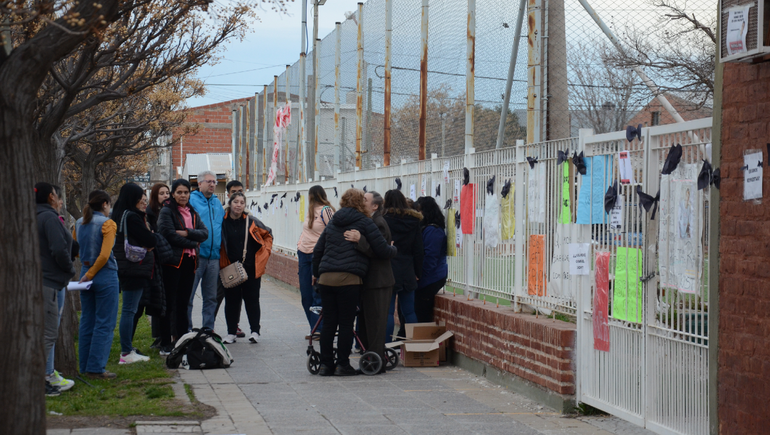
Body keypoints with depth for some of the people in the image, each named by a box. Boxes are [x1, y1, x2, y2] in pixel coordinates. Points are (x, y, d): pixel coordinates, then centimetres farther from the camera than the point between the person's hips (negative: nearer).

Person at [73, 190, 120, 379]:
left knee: (87, 322, 13)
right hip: (105, 276, -7)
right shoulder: (107, 224, -12)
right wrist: (91, 274, -10)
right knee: (104, 324, 0)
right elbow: (104, 255, -19)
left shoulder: (79, 224, 6)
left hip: (86, 273, 7)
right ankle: (96, 368, -2)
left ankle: (85, 366, 18)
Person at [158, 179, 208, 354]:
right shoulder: (166, 211, -3)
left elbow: (205, 233, 5)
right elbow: (168, 234, -14)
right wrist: (192, 243, -8)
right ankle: (165, 344, -2)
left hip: (189, 261, 6)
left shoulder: (192, 213, 17)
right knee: (169, 303, -4)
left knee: (183, 303, 9)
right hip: (172, 261, -6)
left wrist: (187, 233, -12)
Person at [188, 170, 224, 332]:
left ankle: (208, 329, 18)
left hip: (214, 256, 6)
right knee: (188, 295, -4)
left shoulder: (217, 203, 16)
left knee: (211, 297, 11)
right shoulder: (191, 200, -3)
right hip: (196, 256, -6)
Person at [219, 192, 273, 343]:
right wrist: (221, 263, 3)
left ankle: (255, 330, 12)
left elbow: (268, 234, 16)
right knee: (232, 300, 4)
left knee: (252, 299, 4)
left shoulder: (251, 222, 1)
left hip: (252, 267, 0)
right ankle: (231, 332, 12)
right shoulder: (222, 222, -2)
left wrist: (265, 253, 7)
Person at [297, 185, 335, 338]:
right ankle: (315, 329, 16)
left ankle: (318, 330, -3)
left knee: (318, 296, -8)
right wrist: (299, 246, 15)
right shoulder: (310, 211, 15)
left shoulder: (326, 211, -10)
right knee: (306, 294, 8)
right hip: (304, 255, 9)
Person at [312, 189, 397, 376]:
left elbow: (317, 251, 23)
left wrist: (317, 274, 34)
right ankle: (342, 365, 4)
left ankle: (326, 364, 12)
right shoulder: (364, 222, 3)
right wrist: (394, 249, 21)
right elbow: (382, 250, -1)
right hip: (348, 278, -5)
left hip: (326, 277, 5)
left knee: (329, 322, 9)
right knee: (346, 323, 1)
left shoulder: (332, 223, 20)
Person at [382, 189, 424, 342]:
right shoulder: (414, 221, 7)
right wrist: (418, 272, 15)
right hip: (408, 272, 5)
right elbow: (418, 250, 10)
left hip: (389, 272, -4)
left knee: (387, 311, -3)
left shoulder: (384, 220, -8)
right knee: (409, 312, 10)